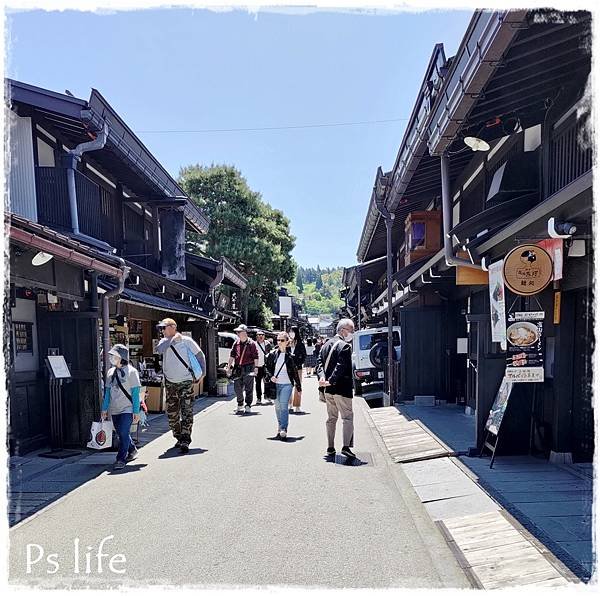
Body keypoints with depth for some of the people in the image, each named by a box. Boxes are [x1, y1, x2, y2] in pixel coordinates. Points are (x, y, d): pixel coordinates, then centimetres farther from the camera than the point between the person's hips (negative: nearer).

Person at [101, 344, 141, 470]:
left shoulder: (131, 371, -7)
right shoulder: (110, 372, 8)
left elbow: (135, 393, -8)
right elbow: (107, 391, 14)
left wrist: (136, 412, -11)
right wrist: (104, 409, 10)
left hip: (127, 409, -6)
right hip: (114, 410, 6)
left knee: (123, 433, -12)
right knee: (121, 434, 14)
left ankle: (121, 459, -5)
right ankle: (132, 451, 35)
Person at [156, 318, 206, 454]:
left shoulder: (186, 340, -4)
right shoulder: (165, 341, 5)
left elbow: (200, 356, 4)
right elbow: (159, 349, -19)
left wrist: (202, 373, 2)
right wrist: (173, 339, -15)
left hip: (186, 382, -4)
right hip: (170, 383, 4)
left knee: (187, 413, -10)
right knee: (172, 414, 11)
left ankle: (185, 442, -8)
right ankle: (179, 438, 27)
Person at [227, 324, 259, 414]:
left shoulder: (251, 343, -3)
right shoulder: (236, 344, 10)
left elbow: (255, 357, -3)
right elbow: (232, 356, 12)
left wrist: (256, 368, -8)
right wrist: (229, 367, 7)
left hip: (248, 368, -4)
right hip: (238, 368, 4)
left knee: (248, 389, 0)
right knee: (237, 388, 6)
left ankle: (248, 406, 10)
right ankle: (240, 406, 21)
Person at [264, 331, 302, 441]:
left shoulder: (290, 356, -2)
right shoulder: (272, 354, 3)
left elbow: (295, 372, 5)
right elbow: (266, 367, 11)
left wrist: (299, 387, 9)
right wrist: (270, 376, -8)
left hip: (287, 384, -3)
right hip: (275, 384, 3)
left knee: (284, 406, -13)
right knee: (277, 407, 11)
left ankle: (283, 431, -15)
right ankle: (280, 428, 25)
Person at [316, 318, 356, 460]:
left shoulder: (326, 345, 13)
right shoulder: (345, 346, -13)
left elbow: (319, 362, 6)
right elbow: (341, 367, -22)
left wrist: (322, 377, -7)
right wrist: (331, 381, -20)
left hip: (328, 389, 8)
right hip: (342, 388, -8)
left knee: (331, 418, 15)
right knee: (348, 417, -2)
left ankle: (330, 447, 19)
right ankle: (346, 446, -11)